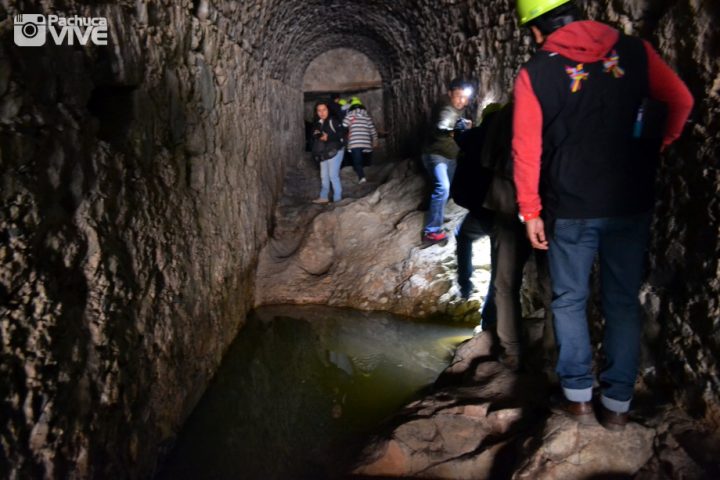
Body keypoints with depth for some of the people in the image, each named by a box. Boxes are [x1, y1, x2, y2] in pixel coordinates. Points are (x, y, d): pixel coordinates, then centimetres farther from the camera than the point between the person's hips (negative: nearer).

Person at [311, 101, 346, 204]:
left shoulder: (333, 121, -12)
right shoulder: (318, 123, 10)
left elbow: (341, 133, -18)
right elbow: (315, 135, 21)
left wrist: (328, 137, -21)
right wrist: (318, 136, -2)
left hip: (335, 150, -8)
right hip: (324, 152, 8)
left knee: (333, 175, -8)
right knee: (324, 176, 13)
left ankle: (337, 198, -1)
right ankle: (324, 197, 22)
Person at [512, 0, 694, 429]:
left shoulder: (535, 74, -6)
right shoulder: (634, 51, 0)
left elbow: (527, 150, -7)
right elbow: (681, 101, 5)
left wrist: (531, 210, -1)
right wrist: (659, 147, 18)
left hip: (571, 209, -2)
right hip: (631, 204, 2)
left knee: (570, 300, 14)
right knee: (624, 301, 13)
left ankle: (579, 396, 18)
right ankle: (617, 404, 19)